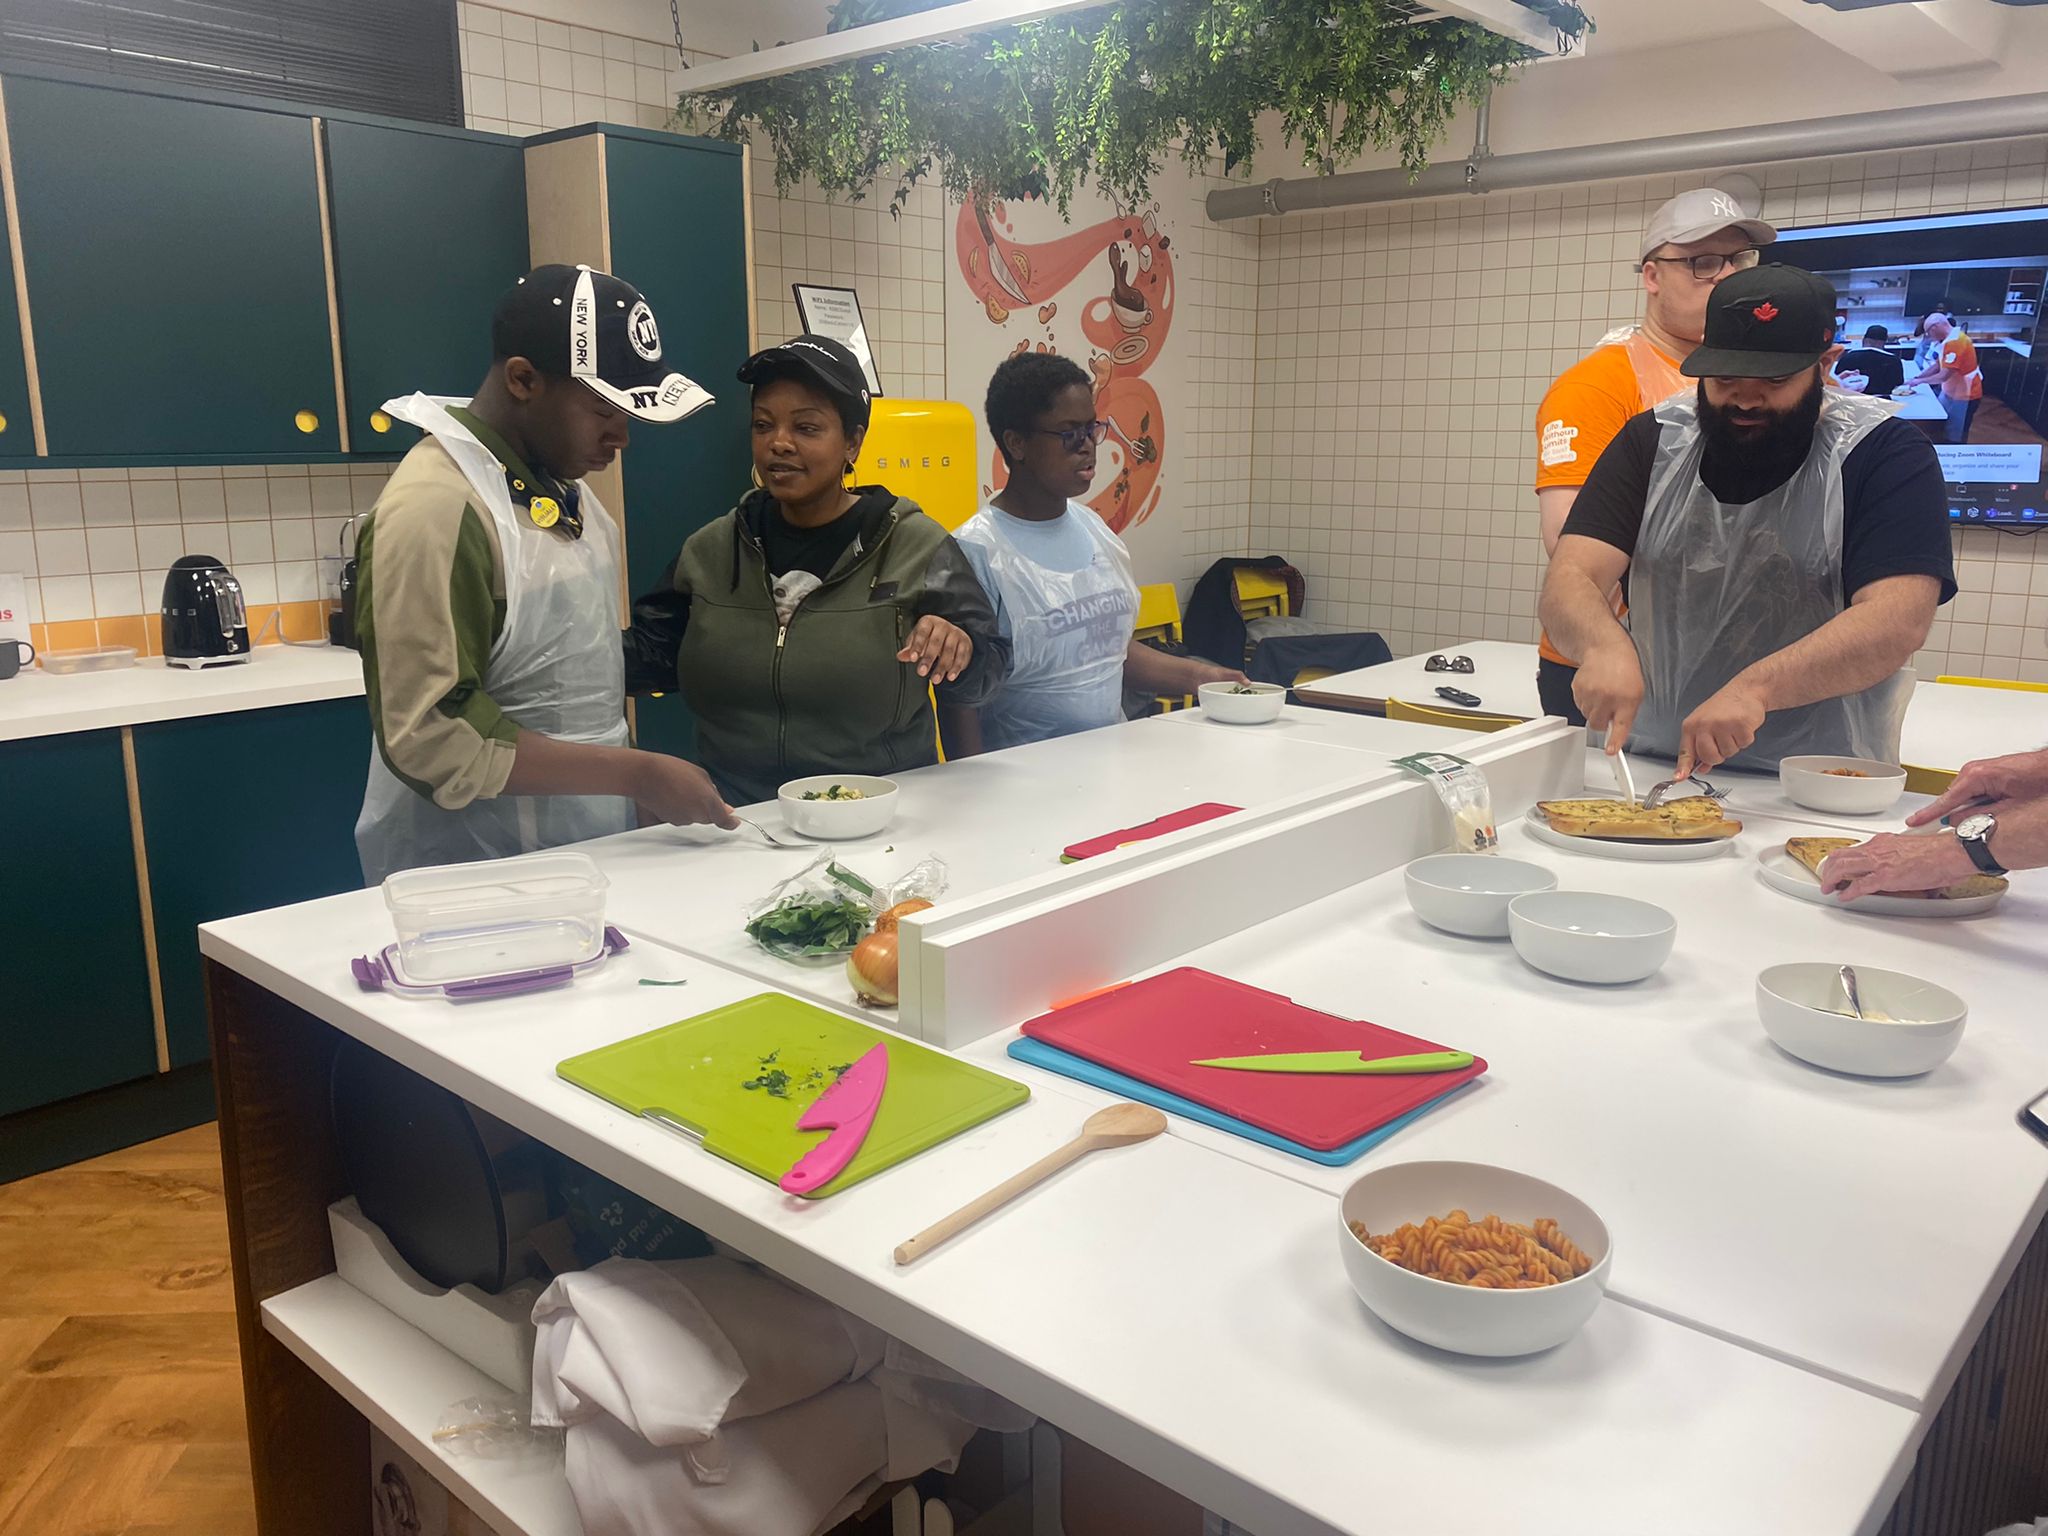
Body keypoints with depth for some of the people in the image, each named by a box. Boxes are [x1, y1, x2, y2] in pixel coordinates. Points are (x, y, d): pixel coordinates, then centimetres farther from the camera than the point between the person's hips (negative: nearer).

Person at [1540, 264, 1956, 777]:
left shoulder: (1885, 453, -3)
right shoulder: (1653, 441, 5)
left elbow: (1898, 620, -16)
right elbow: (1570, 581, -6)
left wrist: (1754, 687, -32)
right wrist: (1604, 645, -28)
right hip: (1647, 769, 2)